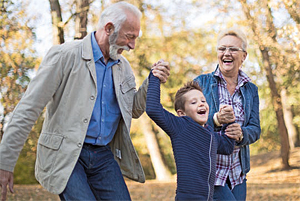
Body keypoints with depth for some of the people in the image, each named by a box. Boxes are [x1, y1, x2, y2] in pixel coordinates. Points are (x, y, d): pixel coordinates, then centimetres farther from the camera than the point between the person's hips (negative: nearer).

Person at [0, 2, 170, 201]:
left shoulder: (123, 66, 11)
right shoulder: (66, 55, -10)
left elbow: (135, 110, 19)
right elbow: (28, 109, -12)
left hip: (104, 155, 6)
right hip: (65, 155, -6)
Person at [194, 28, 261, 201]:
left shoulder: (251, 90, 10)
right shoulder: (202, 82, -2)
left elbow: (255, 129, 2)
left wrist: (241, 134, -21)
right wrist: (215, 120, -26)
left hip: (237, 172, 5)